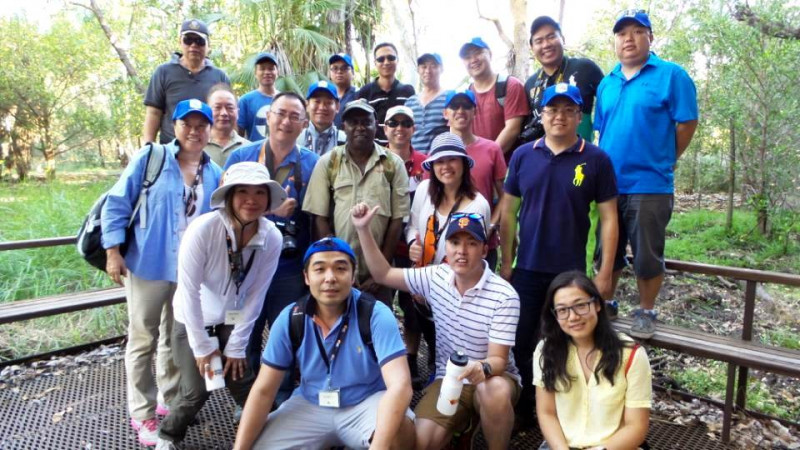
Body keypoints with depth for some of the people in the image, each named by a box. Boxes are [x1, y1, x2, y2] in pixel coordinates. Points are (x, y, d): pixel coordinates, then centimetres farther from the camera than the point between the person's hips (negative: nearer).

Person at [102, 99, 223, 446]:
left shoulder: (215, 174, 6)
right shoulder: (150, 158, -6)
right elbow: (117, 203, -6)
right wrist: (113, 252, -11)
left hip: (192, 272, 4)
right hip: (148, 266, -4)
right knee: (143, 340, 8)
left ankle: (171, 402, 35)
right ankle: (142, 414, 22)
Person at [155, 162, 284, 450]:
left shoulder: (272, 238, -19)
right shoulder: (202, 229, -29)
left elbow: (256, 296, -12)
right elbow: (189, 291, -22)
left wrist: (236, 346, -9)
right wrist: (201, 345, -15)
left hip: (233, 321, 2)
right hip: (193, 320, -2)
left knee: (244, 386, 0)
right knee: (197, 391, -4)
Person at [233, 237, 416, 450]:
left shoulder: (376, 315, -20)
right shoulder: (290, 319, -10)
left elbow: (399, 386, -30)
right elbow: (263, 391, -6)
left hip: (366, 404, -3)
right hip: (309, 406, 4)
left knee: (401, 431, -34)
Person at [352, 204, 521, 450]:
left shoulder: (505, 296, -17)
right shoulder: (436, 277, -3)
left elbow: (498, 359, -19)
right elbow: (384, 274, 4)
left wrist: (482, 368, -44)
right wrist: (363, 229, -4)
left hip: (493, 376, -2)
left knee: (494, 392, -38)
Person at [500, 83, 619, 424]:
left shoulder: (596, 160, -4)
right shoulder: (523, 155, 1)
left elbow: (609, 218, -2)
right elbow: (508, 212, 4)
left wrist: (605, 272, -6)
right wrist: (506, 262, 1)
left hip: (571, 271, -2)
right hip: (527, 268, 2)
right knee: (520, 341, 12)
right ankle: (521, 410, 32)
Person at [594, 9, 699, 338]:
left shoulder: (671, 75, -4)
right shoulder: (606, 84, 12)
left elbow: (687, 124, -5)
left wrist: (661, 162, 2)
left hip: (649, 185, -5)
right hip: (608, 184, 5)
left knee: (647, 255, 5)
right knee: (608, 251, 14)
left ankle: (646, 313, 21)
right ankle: (605, 304, 30)